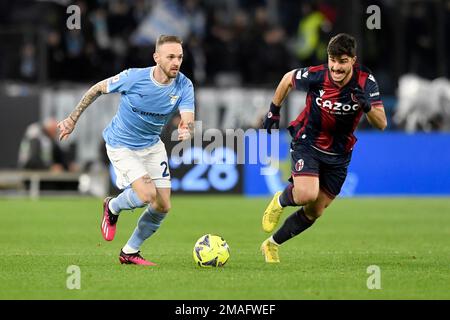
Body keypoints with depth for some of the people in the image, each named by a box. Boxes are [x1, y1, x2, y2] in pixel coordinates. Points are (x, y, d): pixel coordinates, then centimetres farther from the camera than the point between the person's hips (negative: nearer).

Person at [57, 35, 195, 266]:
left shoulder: (184, 86, -16)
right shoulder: (134, 78, -24)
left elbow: (188, 121, -27)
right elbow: (97, 89, -8)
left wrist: (186, 131, -52)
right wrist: (73, 119, -3)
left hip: (152, 145, 5)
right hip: (121, 145, -5)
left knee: (162, 207, 0)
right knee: (146, 195, -22)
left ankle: (130, 252, 22)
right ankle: (112, 208, 12)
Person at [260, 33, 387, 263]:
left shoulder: (365, 81, -16)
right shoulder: (315, 76, -21)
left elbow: (381, 124, -17)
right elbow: (288, 78, 2)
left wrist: (367, 107, -37)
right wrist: (274, 111, 9)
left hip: (338, 155, 3)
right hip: (307, 143, -3)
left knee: (314, 212, 7)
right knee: (307, 194, -28)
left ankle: (272, 245, 28)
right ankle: (280, 201, 7)